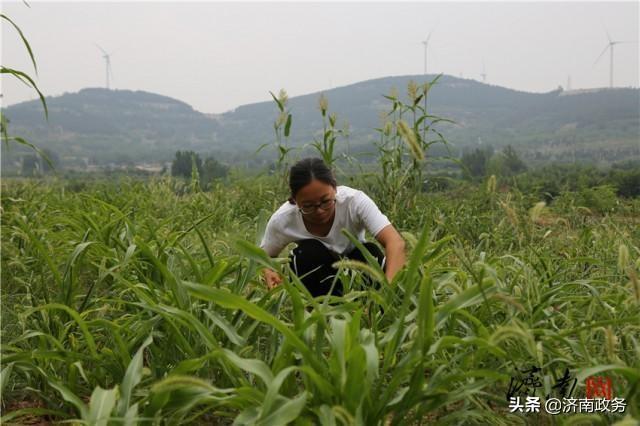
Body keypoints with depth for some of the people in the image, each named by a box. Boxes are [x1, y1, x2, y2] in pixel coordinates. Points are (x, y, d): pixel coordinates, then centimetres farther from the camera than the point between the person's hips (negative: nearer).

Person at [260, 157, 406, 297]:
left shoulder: (354, 200, -30)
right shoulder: (282, 220, -25)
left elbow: (396, 242, -41)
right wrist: (269, 272, -31)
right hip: (317, 277, 0)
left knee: (371, 251, -31)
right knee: (307, 252, -31)